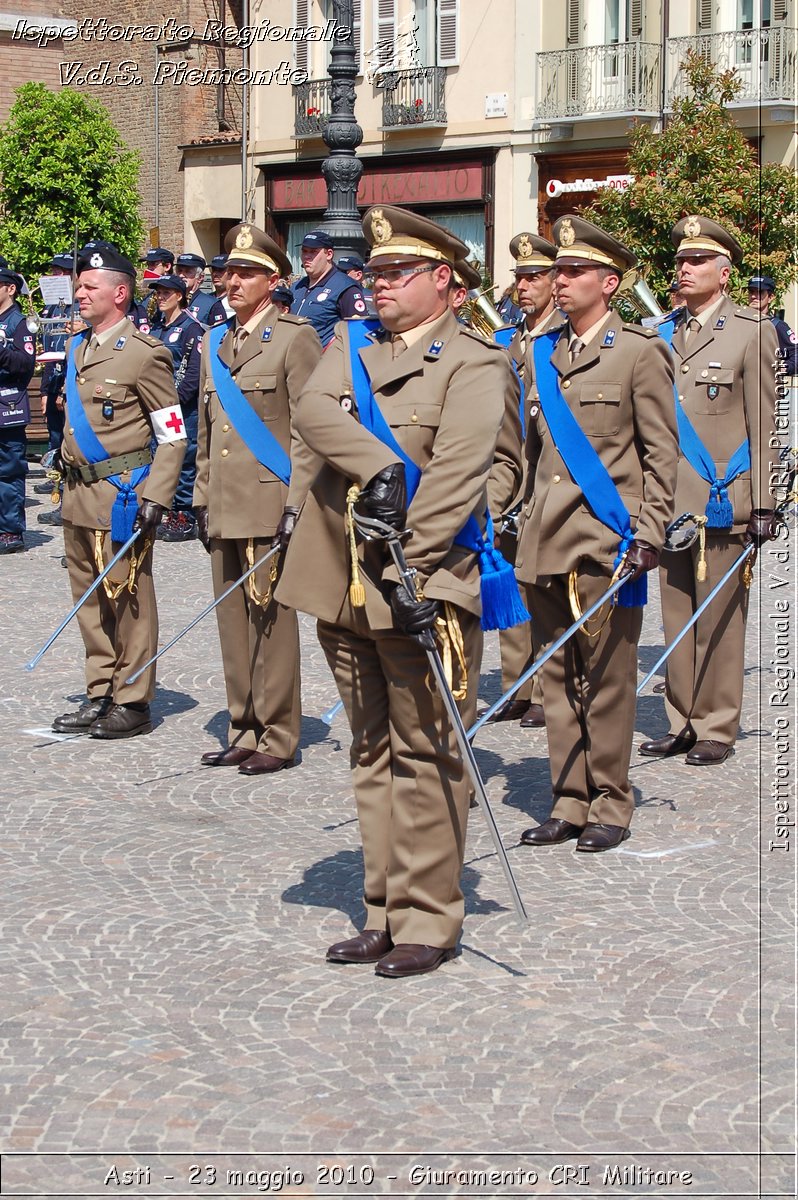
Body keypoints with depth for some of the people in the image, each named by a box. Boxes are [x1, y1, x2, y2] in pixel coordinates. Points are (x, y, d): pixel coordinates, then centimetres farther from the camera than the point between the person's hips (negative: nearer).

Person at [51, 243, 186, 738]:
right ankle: (100, 696, 22)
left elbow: (173, 437, -11)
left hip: (121, 496, -8)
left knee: (127, 600, 0)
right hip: (80, 494, 8)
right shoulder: (79, 348, 14)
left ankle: (133, 703, 8)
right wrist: (70, 483, 19)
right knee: (90, 599, 13)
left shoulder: (144, 353, -10)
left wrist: (155, 499, -18)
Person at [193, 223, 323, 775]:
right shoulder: (215, 342, 17)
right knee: (233, 620, 9)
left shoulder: (295, 338, -5)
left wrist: (297, 504, -15)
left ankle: (277, 736, 6)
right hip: (225, 510, 7)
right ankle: (245, 731, 18)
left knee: (272, 620, -2)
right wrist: (204, 499, 16)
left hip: (270, 506, -7)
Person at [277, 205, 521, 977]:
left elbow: (456, 473, -17)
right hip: (343, 585, 6)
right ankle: (384, 914, 22)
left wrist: (422, 573, -26)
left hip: (420, 589, -6)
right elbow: (313, 412, -6)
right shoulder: (350, 344, 14)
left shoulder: (473, 364, -5)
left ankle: (428, 921, 7)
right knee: (372, 753, 13)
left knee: (425, 756, -1)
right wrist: (375, 464, -22)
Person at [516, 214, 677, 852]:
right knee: (559, 678, 8)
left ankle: (610, 805, 10)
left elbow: (661, 454, -3)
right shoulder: (543, 354, 14)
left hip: (606, 541, -5)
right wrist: (523, 521, 15)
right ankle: (570, 801, 16)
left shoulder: (640, 352, -2)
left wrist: (649, 533, -10)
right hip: (546, 544, 5)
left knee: (607, 677, 0)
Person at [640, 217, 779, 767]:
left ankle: (717, 728, 8)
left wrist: (762, 505, -9)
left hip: (723, 501, -5)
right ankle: (682, 723, 17)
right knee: (677, 618, 8)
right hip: (671, 503, 5)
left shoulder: (753, 331, -1)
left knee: (719, 618, 0)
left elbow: (762, 425, -5)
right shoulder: (668, 337, 14)